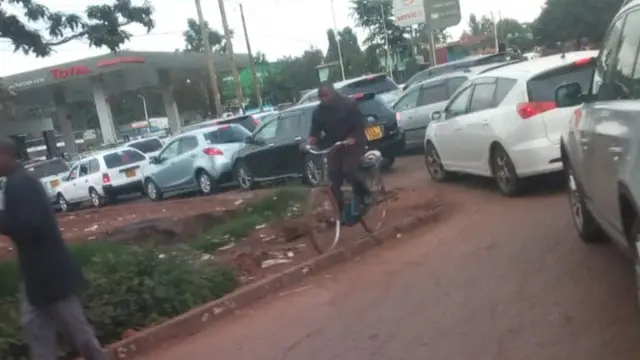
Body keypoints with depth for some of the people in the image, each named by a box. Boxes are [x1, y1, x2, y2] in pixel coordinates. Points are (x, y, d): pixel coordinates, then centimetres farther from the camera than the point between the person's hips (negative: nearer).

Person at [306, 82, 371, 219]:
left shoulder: (348, 104, -11)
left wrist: (352, 138, -32)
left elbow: (360, 124, -14)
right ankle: (341, 210, 4)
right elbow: (315, 130, -3)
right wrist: (310, 142, -25)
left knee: (348, 170, -24)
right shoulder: (318, 111, 0)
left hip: (353, 143, -4)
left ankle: (364, 194, 2)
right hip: (334, 146, 4)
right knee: (334, 178, -7)